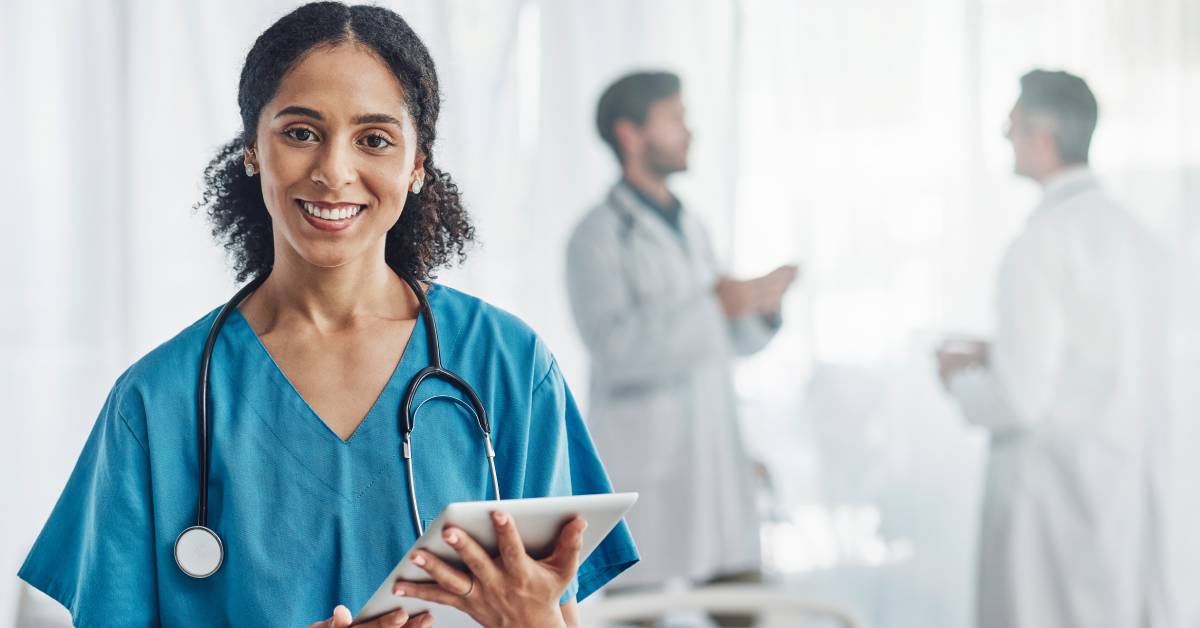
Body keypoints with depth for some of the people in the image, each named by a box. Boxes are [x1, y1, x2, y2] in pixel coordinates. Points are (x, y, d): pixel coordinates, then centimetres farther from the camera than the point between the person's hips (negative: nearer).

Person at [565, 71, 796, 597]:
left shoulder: (690, 229, 17)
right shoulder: (597, 236, -7)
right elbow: (614, 342, -20)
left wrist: (760, 305, 1)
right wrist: (712, 303, -22)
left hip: (716, 466, 7)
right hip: (640, 468, -7)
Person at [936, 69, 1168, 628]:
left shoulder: (1044, 240, -14)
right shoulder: (1131, 233, 8)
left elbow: (1021, 397, -17)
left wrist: (961, 380, 3)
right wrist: (997, 356, 19)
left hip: (1055, 490, -7)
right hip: (1126, 480, 7)